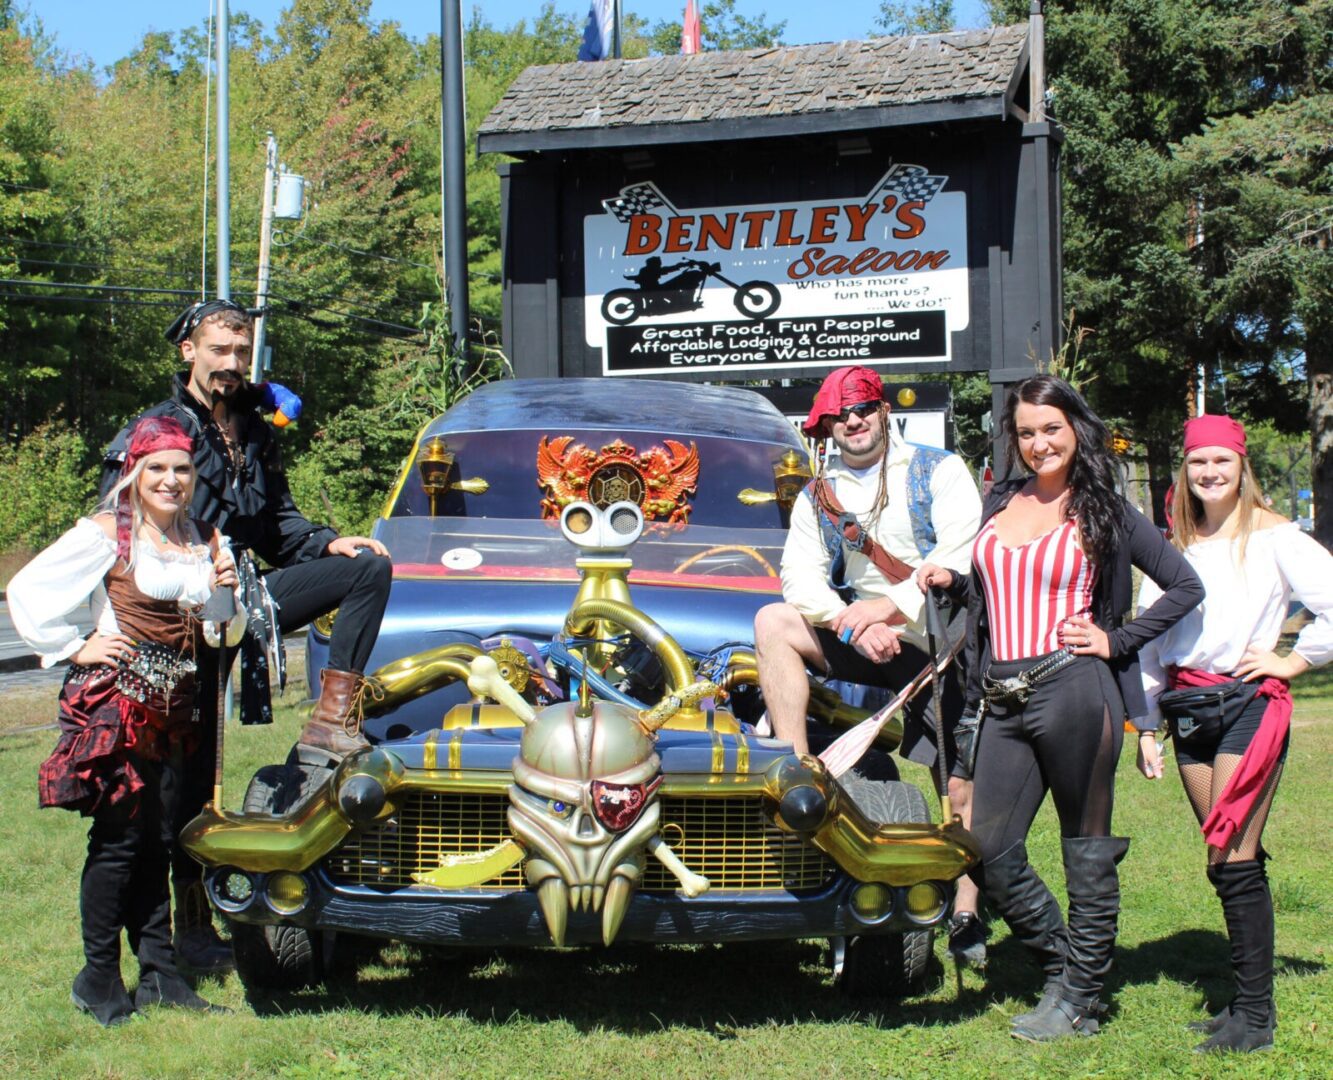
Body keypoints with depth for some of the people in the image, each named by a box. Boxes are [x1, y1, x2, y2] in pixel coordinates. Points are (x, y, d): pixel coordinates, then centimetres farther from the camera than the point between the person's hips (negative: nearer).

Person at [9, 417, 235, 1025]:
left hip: (171, 707, 6)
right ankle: (99, 978, 10)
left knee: (157, 841, 10)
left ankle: (159, 975, 17)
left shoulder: (204, 540, 11)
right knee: (118, 838, -3)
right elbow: (26, 592, -9)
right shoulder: (108, 532, -7)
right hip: (117, 700, -6)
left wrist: (222, 591, -3)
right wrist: (75, 649, -8)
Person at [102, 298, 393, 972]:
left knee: (369, 567, -11)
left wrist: (327, 543, 1)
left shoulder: (254, 431, 14)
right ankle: (191, 921, 7)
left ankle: (333, 718, -18)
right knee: (193, 771, -2)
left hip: (249, 595, 5)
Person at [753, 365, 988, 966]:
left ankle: (965, 918, 6)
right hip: (867, 646, 3)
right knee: (773, 623, -19)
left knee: (965, 787, -5)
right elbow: (800, 577, -2)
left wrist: (889, 607, -24)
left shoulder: (939, 471, 1)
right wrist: (855, 626, -21)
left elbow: (963, 556, -12)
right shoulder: (817, 498, 12)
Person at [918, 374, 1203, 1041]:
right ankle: (1064, 965, 23)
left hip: (1073, 691, -5)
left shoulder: (1102, 511, 2)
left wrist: (1116, 641, -3)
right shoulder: (999, 502, 15)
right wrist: (952, 581, 8)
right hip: (1003, 705, 5)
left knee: (1087, 851, 2)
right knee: (991, 852, 4)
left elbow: (1185, 587, 3)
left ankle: (1079, 1001, 12)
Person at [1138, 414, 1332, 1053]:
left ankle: (1254, 1018, -3)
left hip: (1249, 701, -5)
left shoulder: (1272, 537, -2)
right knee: (1227, 863, 9)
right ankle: (1249, 1001, 18)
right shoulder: (1175, 546, 14)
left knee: (1234, 863, -9)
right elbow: (1149, 636, 15)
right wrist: (1146, 726, 11)